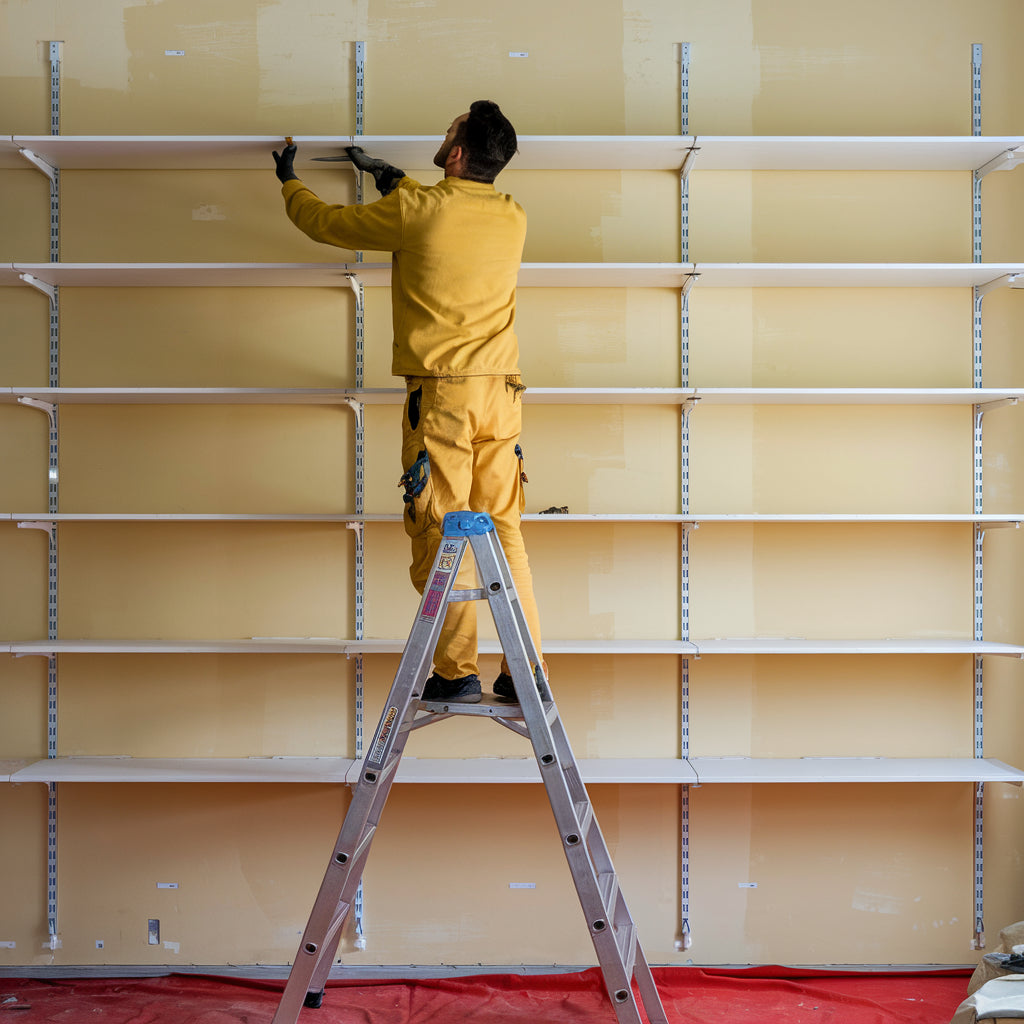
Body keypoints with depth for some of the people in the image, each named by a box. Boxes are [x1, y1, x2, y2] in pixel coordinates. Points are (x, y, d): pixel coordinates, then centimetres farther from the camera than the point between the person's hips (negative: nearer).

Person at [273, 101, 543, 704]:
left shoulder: (415, 212, -6)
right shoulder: (514, 219, 8)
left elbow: (327, 223, 9)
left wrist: (290, 182, 29)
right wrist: (396, 182, 40)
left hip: (441, 391, -5)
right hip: (501, 390, 5)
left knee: (440, 532, 0)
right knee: (505, 530, 7)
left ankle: (457, 673, 2)